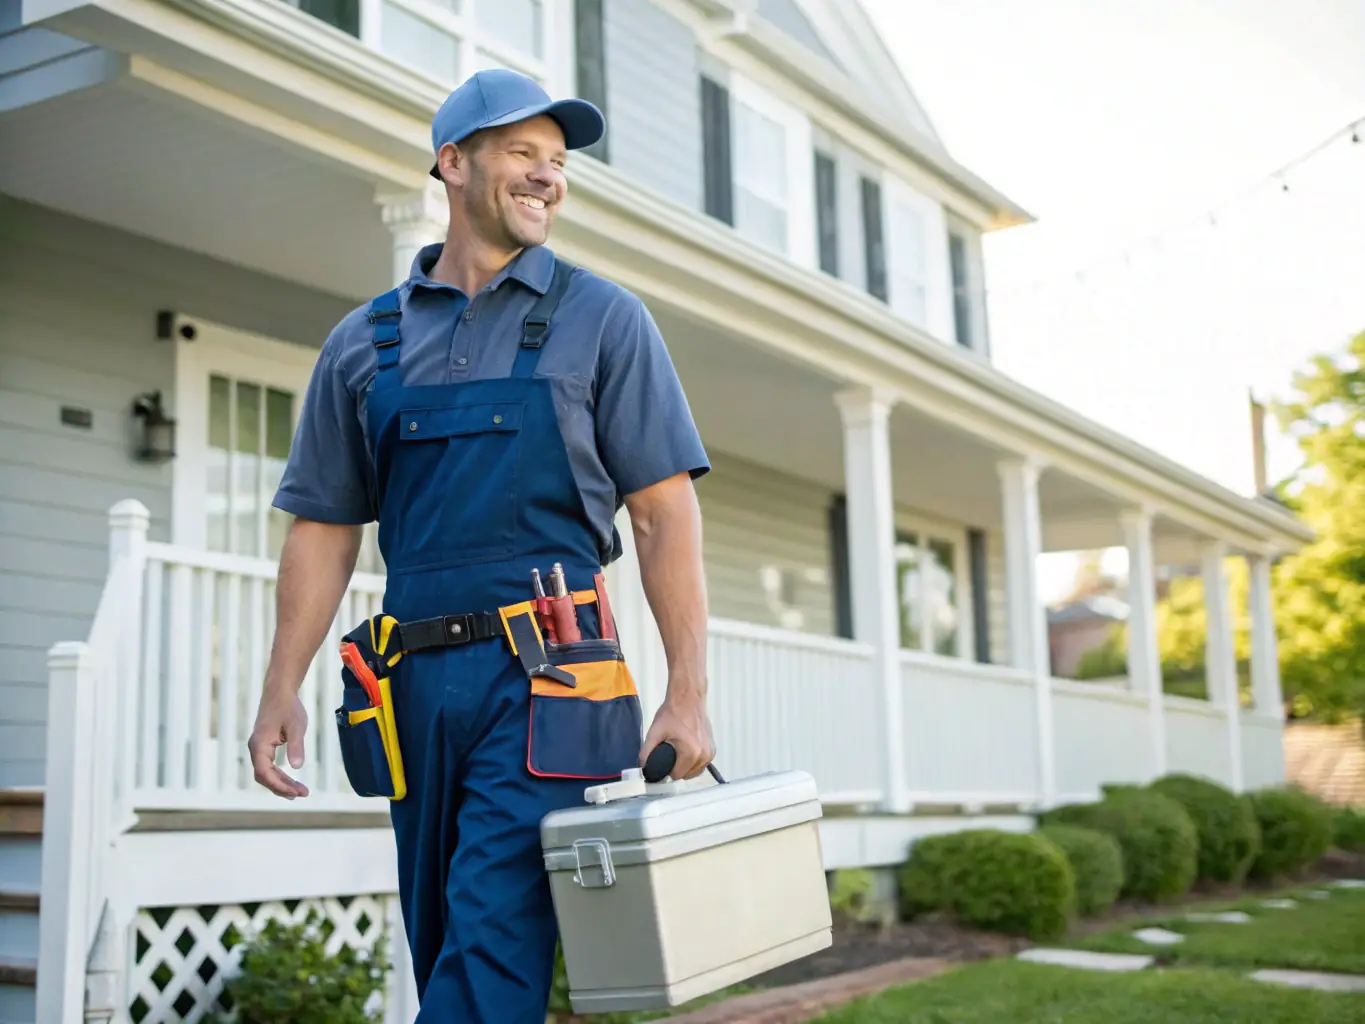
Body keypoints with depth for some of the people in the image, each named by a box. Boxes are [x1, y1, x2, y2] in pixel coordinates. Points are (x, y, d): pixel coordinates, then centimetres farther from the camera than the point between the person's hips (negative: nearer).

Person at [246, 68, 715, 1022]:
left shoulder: (601, 319, 6)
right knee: (441, 945, 10)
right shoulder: (365, 342, 13)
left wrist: (688, 694, -8)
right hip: (417, 682, 4)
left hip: (548, 673, -3)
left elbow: (666, 511, 0)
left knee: (493, 942, -11)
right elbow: (326, 526, 14)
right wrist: (281, 690, 5)